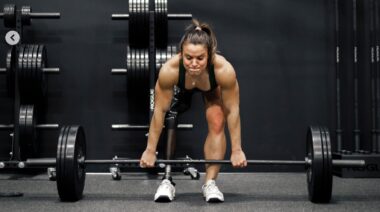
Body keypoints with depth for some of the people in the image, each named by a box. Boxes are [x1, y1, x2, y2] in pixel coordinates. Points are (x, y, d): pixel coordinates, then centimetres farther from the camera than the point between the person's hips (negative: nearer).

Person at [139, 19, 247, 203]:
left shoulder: (224, 70, -44)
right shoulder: (169, 69, -44)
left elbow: (232, 111, -29)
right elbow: (160, 111, -30)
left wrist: (237, 150, -22)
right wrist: (150, 150, -23)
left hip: (212, 88, 0)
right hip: (181, 88, 0)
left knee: (217, 123, -16)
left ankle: (210, 183, -5)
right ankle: (167, 181, -3)